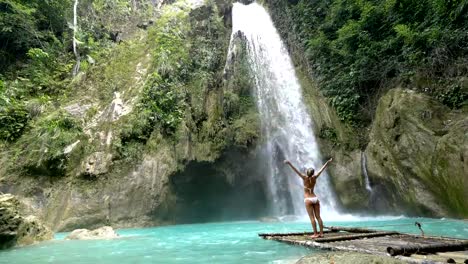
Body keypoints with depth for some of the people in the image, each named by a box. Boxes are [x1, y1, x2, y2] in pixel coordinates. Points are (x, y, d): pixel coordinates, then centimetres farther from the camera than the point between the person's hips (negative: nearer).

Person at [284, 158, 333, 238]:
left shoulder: (305, 178, -8)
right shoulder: (314, 177, 3)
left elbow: (296, 170, -15)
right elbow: (321, 169, 13)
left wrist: (289, 163, -18)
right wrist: (328, 162, 23)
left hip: (308, 200, -5)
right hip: (315, 198, 5)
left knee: (312, 217, -4)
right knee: (318, 217, 6)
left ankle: (315, 234, -4)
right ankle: (321, 233, 9)